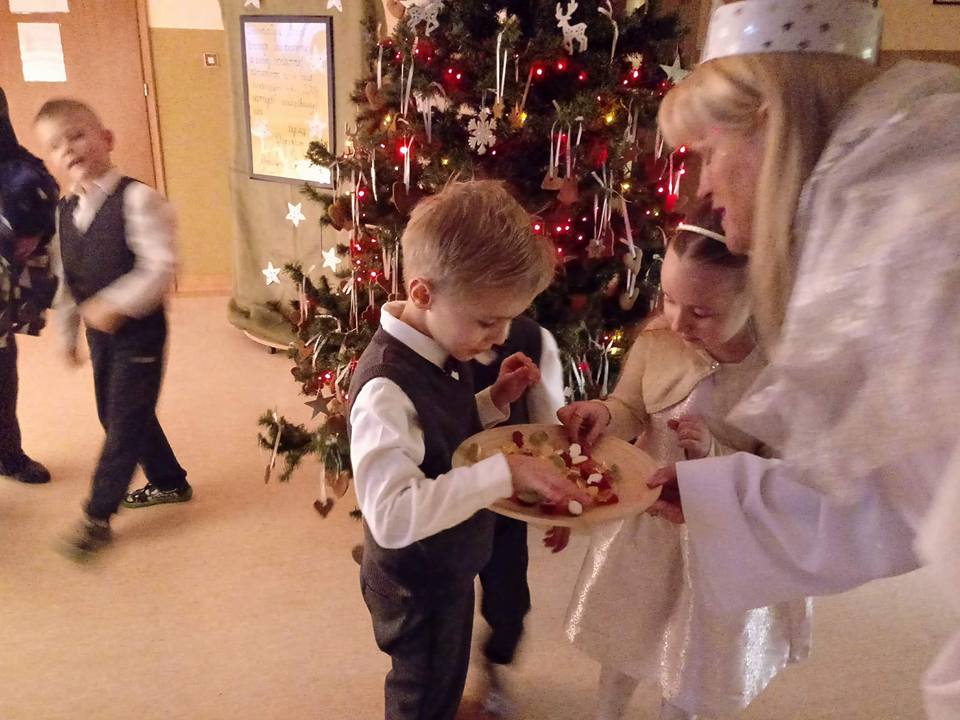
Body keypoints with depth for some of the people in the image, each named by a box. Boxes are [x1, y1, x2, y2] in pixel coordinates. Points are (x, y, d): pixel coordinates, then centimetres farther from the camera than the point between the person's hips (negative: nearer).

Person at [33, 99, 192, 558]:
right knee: (115, 414, 18)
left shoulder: (136, 199, -18)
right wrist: (67, 332, 16)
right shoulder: (65, 211, 6)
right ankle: (168, 482, 37)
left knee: (126, 419, 1)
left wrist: (114, 304, -27)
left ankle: (98, 515, 13)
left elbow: (159, 267, -24)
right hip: (99, 331, 8)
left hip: (139, 329, -8)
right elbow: (65, 279, 13)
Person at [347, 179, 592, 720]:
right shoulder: (387, 388, -34)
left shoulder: (445, 350, -5)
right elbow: (393, 514, -41)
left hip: (448, 569, 8)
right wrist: (505, 473, -44)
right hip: (417, 587, -8)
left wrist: (496, 402, -7)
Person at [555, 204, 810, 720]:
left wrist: (715, 455, -32)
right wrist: (603, 413, -21)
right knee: (623, 640, 26)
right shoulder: (657, 340, -16)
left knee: (690, 662, 22)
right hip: (646, 515, 3)